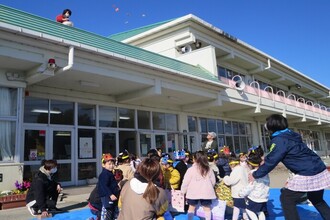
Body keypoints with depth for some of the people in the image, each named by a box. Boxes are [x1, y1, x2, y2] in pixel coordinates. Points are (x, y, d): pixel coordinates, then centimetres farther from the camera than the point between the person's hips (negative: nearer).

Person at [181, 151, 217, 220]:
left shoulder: (191, 169, -12)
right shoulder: (209, 169, -2)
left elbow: (185, 182, -8)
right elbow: (213, 181, 9)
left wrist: (183, 191, 7)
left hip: (193, 192, -2)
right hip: (206, 192, 2)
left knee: (191, 207, 15)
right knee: (207, 208, 11)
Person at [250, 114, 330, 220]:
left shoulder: (279, 140, -15)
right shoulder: (289, 135, 11)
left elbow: (271, 162, -13)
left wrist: (255, 175, -2)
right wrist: (266, 159, 28)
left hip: (307, 175, -9)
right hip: (320, 171, 9)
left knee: (286, 198, 4)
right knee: (316, 200, 28)